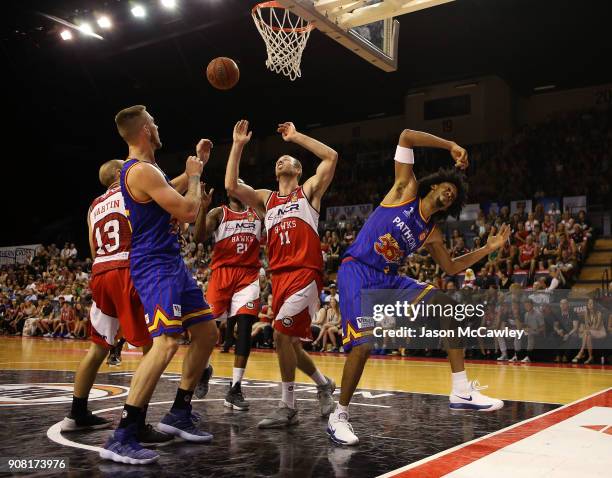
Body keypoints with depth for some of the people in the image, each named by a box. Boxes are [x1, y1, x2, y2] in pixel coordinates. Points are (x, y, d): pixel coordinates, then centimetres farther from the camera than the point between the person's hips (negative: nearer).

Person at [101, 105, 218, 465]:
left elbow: (172, 191, 37)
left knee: (208, 332, 13)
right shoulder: (141, 171, -17)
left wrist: (196, 166, 34)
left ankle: (179, 414, 21)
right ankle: (122, 438, -18)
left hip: (172, 263, 11)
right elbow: (188, 212, -19)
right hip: (155, 267, -11)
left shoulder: (148, 169, 16)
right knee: (167, 343, -22)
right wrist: (195, 175, -3)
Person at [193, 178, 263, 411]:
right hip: (222, 273, -1)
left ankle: (235, 388, -7)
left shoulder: (258, 212, 14)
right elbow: (199, 238, -9)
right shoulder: (218, 213, 5)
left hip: (248, 275, 1)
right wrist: (202, 206, -20)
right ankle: (204, 369, 29)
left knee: (244, 326, -11)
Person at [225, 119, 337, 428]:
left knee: (281, 332, -18)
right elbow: (231, 186, 4)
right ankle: (324, 384, 33)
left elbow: (331, 157, -4)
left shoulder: (309, 191, 10)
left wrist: (296, 137, 2)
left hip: (305, 273, -6)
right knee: (288, 341, 9)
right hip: (279, 276, 6)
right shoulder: (266, 199, 20)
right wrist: (238, 145, 3)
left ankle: (288, 407, -7)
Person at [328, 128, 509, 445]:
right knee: (364, 344, -21)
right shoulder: (406, 189, 1)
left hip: (390, 279, 7)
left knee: (449, 306, -6)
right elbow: (406, 137, -5)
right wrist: (450, 146, -6)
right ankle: (339, 416, -1)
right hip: (357, 273, -7)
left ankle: (461, 392, -4)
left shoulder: (430, 233, 14)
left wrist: (488, 248, 17)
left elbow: (450, 267, 22)